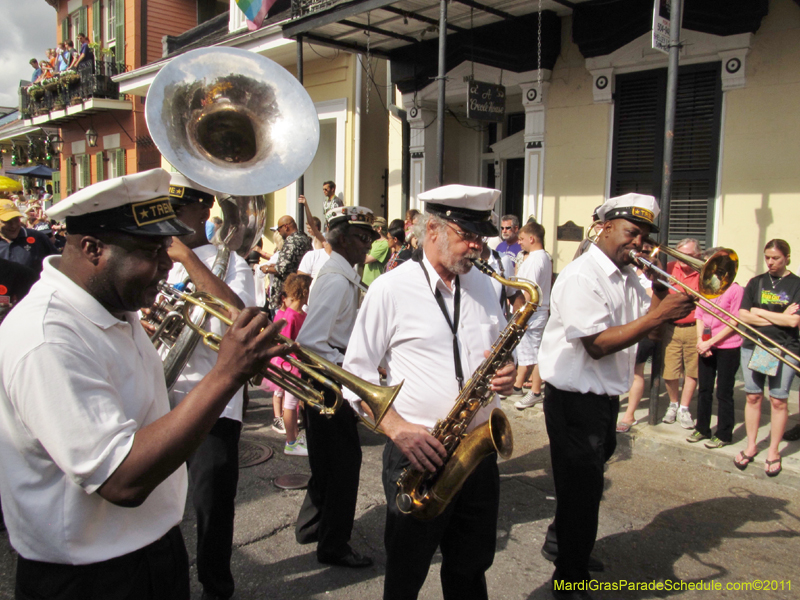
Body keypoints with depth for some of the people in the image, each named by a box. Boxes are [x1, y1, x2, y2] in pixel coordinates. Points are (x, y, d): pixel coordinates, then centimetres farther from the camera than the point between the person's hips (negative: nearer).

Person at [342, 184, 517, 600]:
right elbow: (357, 375, -9)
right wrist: (397, 427, -22)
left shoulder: (483, 286, 8)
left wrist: (506, 371, -5)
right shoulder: (390, 289, -10)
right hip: (417, 454, -5)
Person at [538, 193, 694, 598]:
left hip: (606, 398, 9)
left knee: (586, 482, 24)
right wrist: (659, 314, -26)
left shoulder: (628, 277, 10)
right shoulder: (582, 276, -18)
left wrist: (659, 282, -4)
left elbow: (649, 330, 9)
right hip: (575, 400, -9)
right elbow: (597, 344, -26)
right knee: (582, 488, 3)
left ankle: (560, 541, 48)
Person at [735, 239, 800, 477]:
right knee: (753, 397, 6)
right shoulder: (755, 283, 8)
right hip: (753, 346, 3)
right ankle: (751, 446, 18)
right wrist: (779, 318, -9)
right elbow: (743, 316, -1)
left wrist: (760, 312, -6)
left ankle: (773, 451, 14)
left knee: (778, 400, 3)